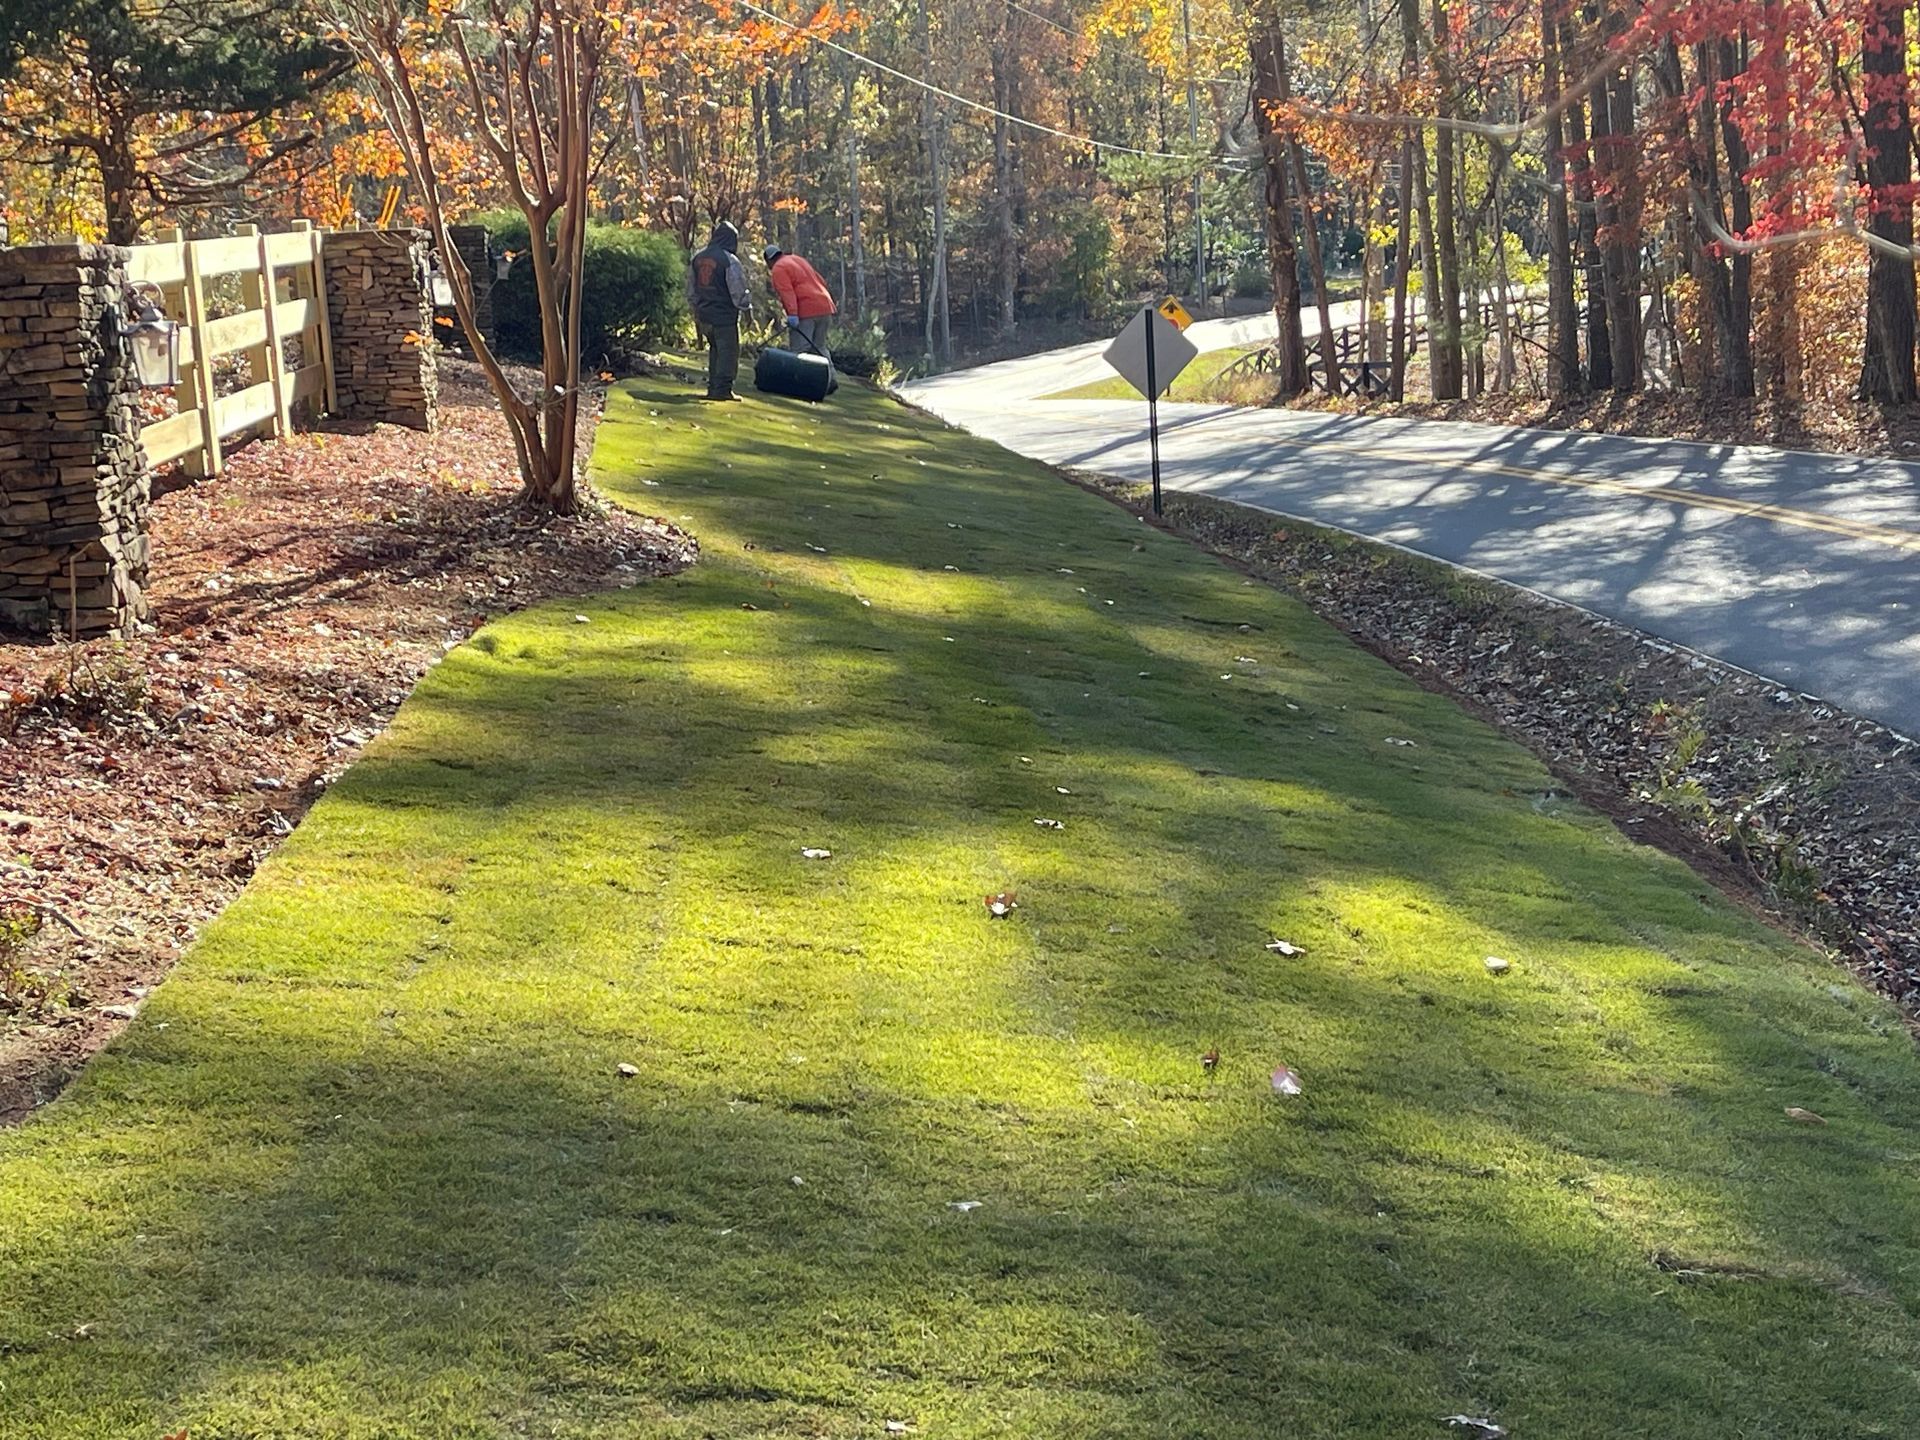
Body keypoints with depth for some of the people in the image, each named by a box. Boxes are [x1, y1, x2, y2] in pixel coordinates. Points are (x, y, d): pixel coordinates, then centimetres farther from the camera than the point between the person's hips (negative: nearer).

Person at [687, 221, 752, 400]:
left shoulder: (697, 259, 9)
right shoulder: (729, 261, -14)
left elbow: (691, 290, 17)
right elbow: (738, 291, -13)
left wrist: (695, 310, 25)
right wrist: (746, 307, 3)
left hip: (703, 316, 7)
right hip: (724, 316, -7)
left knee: (715, 350, 18)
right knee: (728, 351, -1)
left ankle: (713, 386, 19)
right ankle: (722, 389, -5)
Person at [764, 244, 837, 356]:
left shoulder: (778, 269, -1)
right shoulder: (798, 259, 25)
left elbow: (787, 292, -16)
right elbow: (820, 281, 26)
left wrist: (792, 314, -24)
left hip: (805, 312, -8)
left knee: (798, 350, -10)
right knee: (819, 349, 13)